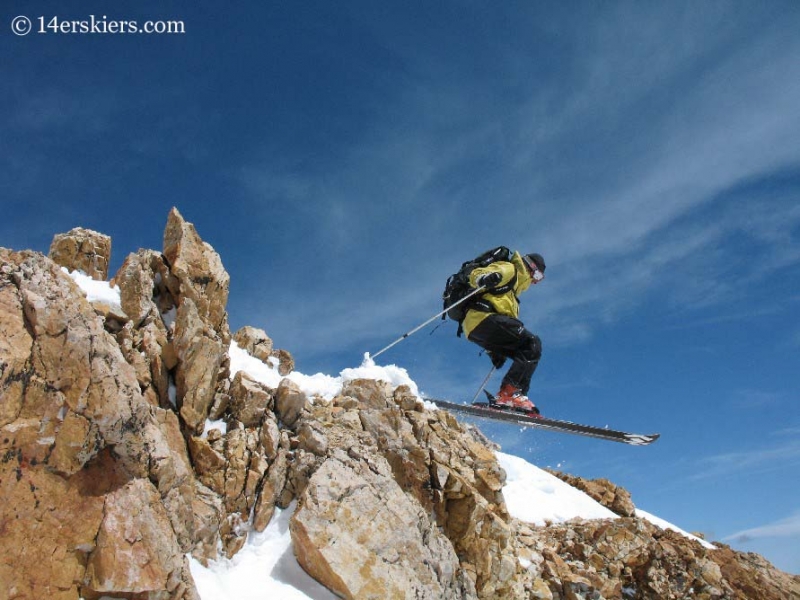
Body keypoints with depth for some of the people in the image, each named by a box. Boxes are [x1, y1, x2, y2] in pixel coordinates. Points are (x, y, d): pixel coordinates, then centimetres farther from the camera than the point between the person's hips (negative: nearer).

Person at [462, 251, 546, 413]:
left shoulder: (512, 290, 37)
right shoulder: (508, 269, 9)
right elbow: (475, 274, -8)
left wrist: (495, 351, 28)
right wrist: (485, 278, -32)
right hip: (483, 317, -9)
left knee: (527, 356, 5)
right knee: (532, 344, -17)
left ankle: (512, 397, -11)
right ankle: (510, 392, -29)